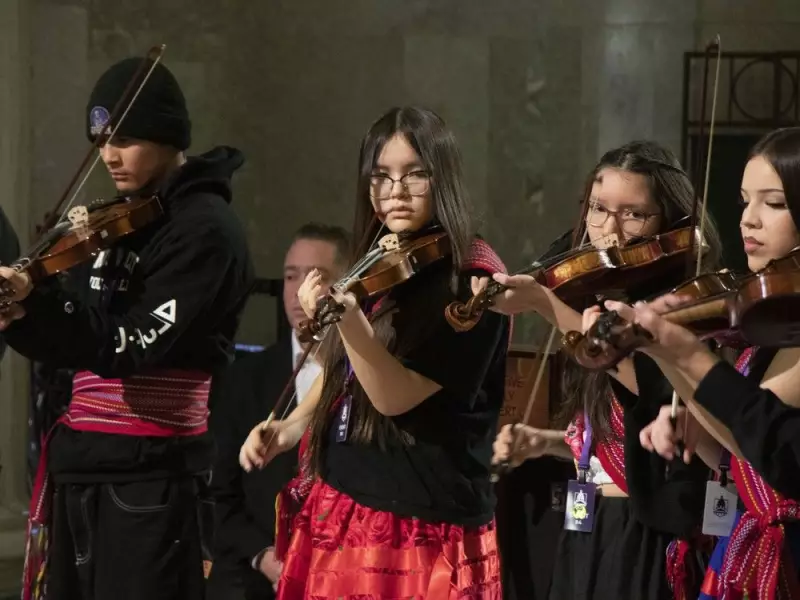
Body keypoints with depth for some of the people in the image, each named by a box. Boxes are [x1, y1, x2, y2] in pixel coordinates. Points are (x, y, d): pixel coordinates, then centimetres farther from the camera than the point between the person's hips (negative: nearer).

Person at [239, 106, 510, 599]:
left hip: (423, 525, -7)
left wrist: (349, 320, -34)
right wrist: (288, 429, 9)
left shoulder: (473, 283, -13)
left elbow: (394, 396, -21)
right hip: (342, 507, 7)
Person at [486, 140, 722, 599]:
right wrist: (546, 441, 4)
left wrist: (544, 304, -40)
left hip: (648, 539, -8)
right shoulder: (598, 301, 11)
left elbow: (642, 375, -34)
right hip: (585, 534, 8)